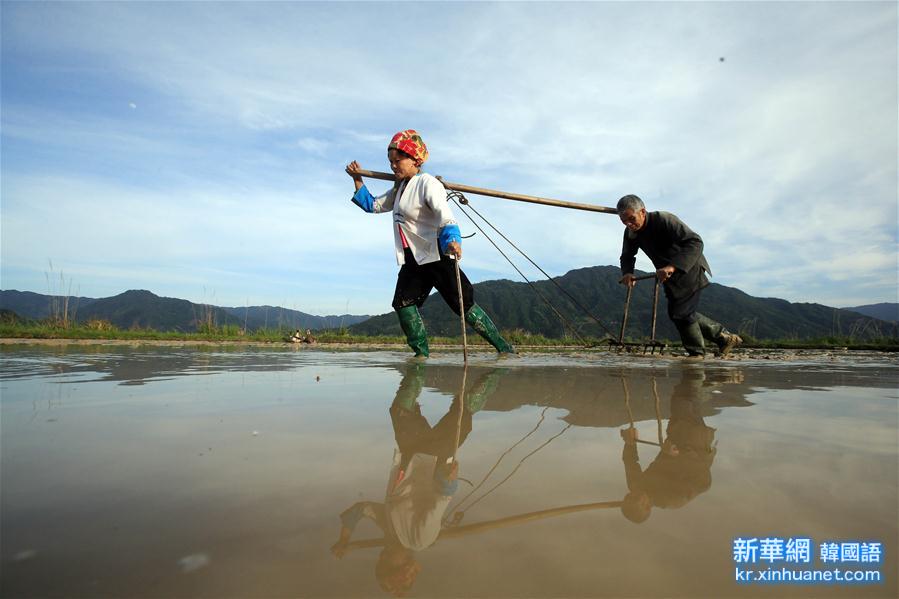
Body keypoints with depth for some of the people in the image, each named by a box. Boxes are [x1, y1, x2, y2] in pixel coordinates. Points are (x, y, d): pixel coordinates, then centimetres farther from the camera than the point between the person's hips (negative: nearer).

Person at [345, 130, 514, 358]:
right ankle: (422, 353, 2)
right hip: (413, 259, 8)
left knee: (463, 304, -8)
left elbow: (444, 214, -30)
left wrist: (452, 239, -49)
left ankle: (503, 347, 1)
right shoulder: (399, 188, 16)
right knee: (403, 302, -7)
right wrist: (357, 180, 18)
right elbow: (373, 205, 28)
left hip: (437, 255, -8)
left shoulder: (427, 183, -13)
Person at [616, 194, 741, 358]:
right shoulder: (630, 233, -7)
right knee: (675, 313, 14)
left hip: (689, 269, -8)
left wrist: (673, 266, -51)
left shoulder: (664, 220, -29)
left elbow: (695, 242, -38)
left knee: (681, 313, -11)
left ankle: (696, 353, 10)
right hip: (670, 276, 9)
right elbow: (627, 256, 5)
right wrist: (627, 272, -20)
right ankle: (724, 337, 26)